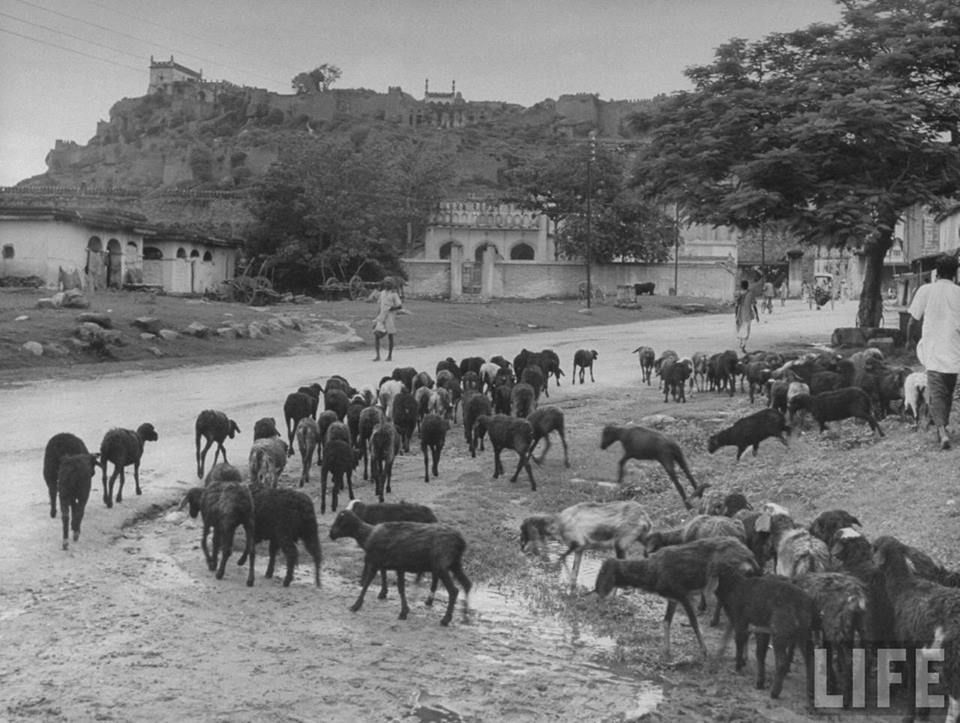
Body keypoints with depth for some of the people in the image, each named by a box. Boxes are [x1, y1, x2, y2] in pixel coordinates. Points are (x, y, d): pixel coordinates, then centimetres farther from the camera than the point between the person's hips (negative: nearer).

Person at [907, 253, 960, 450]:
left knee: (936, 393, -6)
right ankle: (944, 428, 29)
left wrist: (909, 340, 18)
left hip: (933, 351, -2)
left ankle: (942, 430, -24)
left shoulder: (926, 290, -3)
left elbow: (913, 321, 2)